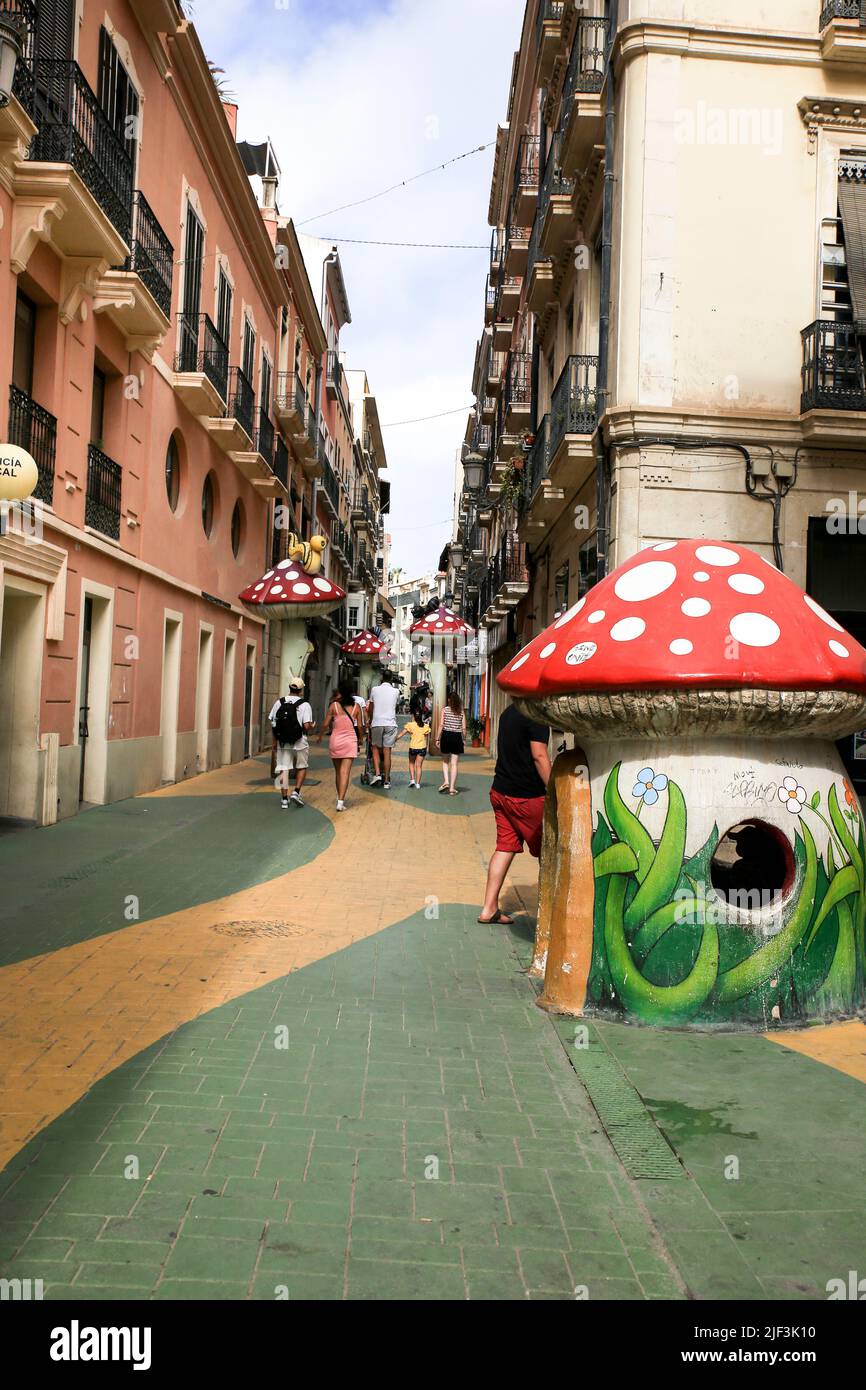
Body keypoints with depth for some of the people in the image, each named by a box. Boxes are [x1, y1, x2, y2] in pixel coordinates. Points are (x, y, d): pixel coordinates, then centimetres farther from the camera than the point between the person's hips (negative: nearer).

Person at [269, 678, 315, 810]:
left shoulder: (279, 702, 3)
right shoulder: (304, 705, -9)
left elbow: (272, 723, 4)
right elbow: (307, 726, -16)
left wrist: (275, 741, 13)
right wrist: (312, 728, 7)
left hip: (282, 742, 3)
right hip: (300, 742, -3)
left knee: (283, 770, 5)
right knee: (301, 768, 17)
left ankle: (285, 799, 7)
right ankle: (296, 792, 4)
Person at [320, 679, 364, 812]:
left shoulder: (334, 705, -4)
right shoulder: (356, 707, -1)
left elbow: (325, 724, -3)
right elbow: (359, 726, 2)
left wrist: (321, 736, 15)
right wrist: (360, 738, 20)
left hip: (335, 740, 1)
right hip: (350, 741, -1)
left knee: (338, 771, 16)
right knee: (345, 772, -5)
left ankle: (340, 798, 28)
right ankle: (340, 801, -15)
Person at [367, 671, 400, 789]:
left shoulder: (375, 689, 4)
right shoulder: (395, 691, 5)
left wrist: (369, 720, 32)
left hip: (377, 723, 0)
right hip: (390, 723, 0)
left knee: (376, 748, 13)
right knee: (387, 752, 1)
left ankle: (377, 774, -4)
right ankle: (386, 781, 3)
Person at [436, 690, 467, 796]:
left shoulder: (445, 710, -2)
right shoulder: (461, 712, 3)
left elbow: (441, 725, -8)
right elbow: (464, 728, 1)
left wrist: (437, 738, -3)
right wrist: (464, 740, 10)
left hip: (446, 736, -1)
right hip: (457, 737, 1)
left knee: (445, 761, 18)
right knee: (454, 764, 4)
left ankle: (446, 781, -1)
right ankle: (452, 788, 5)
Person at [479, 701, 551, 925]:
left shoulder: (509, 712, 11)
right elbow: (539, 756, -21)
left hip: (500, 791, 8)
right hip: (527, 797, -8)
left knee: (505, 848, 10)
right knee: (546, 852, 6)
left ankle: (489, 908, 9)